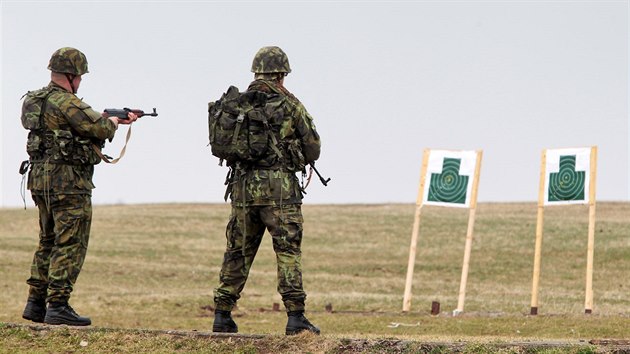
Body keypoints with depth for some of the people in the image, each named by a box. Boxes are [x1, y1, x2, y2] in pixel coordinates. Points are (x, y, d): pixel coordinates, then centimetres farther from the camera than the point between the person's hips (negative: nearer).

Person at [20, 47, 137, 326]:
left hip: (41, 179, 10)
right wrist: (113, 122, 6)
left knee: (48, 243, 17)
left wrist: (115, 119, 24)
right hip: (68, 181, -10)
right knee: (70, 245, -6)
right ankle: (58, 306, -10)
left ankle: (36, 303, 18)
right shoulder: (66, 103, -16)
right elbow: (99, 127, -16)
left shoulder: (37, 100, 14)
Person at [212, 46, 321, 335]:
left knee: (237, 253, 12)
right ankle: (295, 316, -8)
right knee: (288, 252, -2)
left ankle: (222, 315, 13)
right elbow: (313, 148, 1)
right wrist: (297, 158, 22)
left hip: (242, 186, 4)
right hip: (278, 186, -4)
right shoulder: (288, 103, -3)